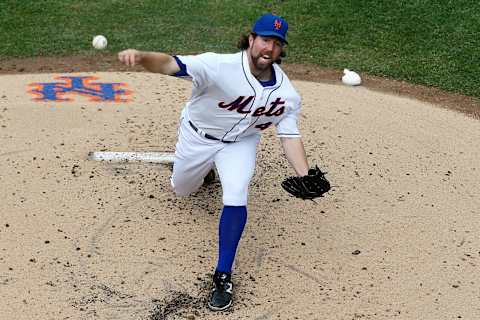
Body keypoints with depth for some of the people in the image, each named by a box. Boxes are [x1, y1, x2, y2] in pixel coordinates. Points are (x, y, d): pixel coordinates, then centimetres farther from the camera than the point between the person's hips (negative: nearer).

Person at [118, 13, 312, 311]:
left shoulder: (287, 94, -21)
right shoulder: (219, 66, -35)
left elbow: (290, 135, -13)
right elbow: (170, 64, -45)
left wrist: (305, 177, -27)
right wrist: (141, 56, -67)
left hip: (240, 143, 1)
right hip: (198, 135, 0)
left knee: (235, 199, -20)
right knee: (182, 189, 20)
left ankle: (223, 276, -3)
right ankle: (205, 167, 58)